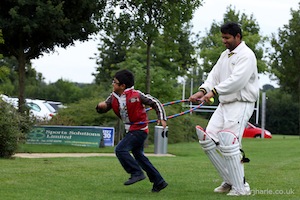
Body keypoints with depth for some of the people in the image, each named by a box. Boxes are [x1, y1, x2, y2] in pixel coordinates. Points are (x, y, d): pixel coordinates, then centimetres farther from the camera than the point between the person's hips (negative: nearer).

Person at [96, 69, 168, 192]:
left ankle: (137, 173, -12)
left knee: (120, 150, -20)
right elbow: (102, 110, 10)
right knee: (139, 156, 16)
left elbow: (155, 103, -10)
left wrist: (162, 118, -17)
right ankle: (159, 182, 25)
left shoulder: (136, 95, -17)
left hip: (139, 129, -9)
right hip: (131, 130, 9)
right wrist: (101, 106, -14)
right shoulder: (113, 97, 3)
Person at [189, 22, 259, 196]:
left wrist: (214, 91, -30)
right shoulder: (225, 55, 17)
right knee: (208, 140, 2)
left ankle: (241, 188, -5)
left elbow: (237, 80, -25)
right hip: (224, 104, 9)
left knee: (228, 144, -16)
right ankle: (229, 180, 12)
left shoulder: (246, 55, -12)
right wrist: (203, 90, -10)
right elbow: (215, 75, 9)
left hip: (241, 104, -9)